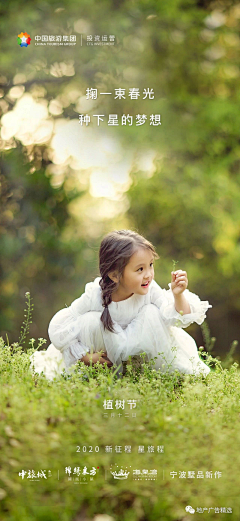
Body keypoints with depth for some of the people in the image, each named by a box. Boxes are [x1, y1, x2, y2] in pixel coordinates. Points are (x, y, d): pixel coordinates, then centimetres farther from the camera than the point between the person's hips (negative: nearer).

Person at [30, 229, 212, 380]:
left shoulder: (150, 290, -20)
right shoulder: (94, 297, -25)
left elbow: (178, 319, -26)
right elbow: (58, 328, -19)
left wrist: (178, 296, -44)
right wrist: (86, 357, -20)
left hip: (140, 347, 1)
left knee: (152, 313, -24)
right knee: (90, 321, -29)